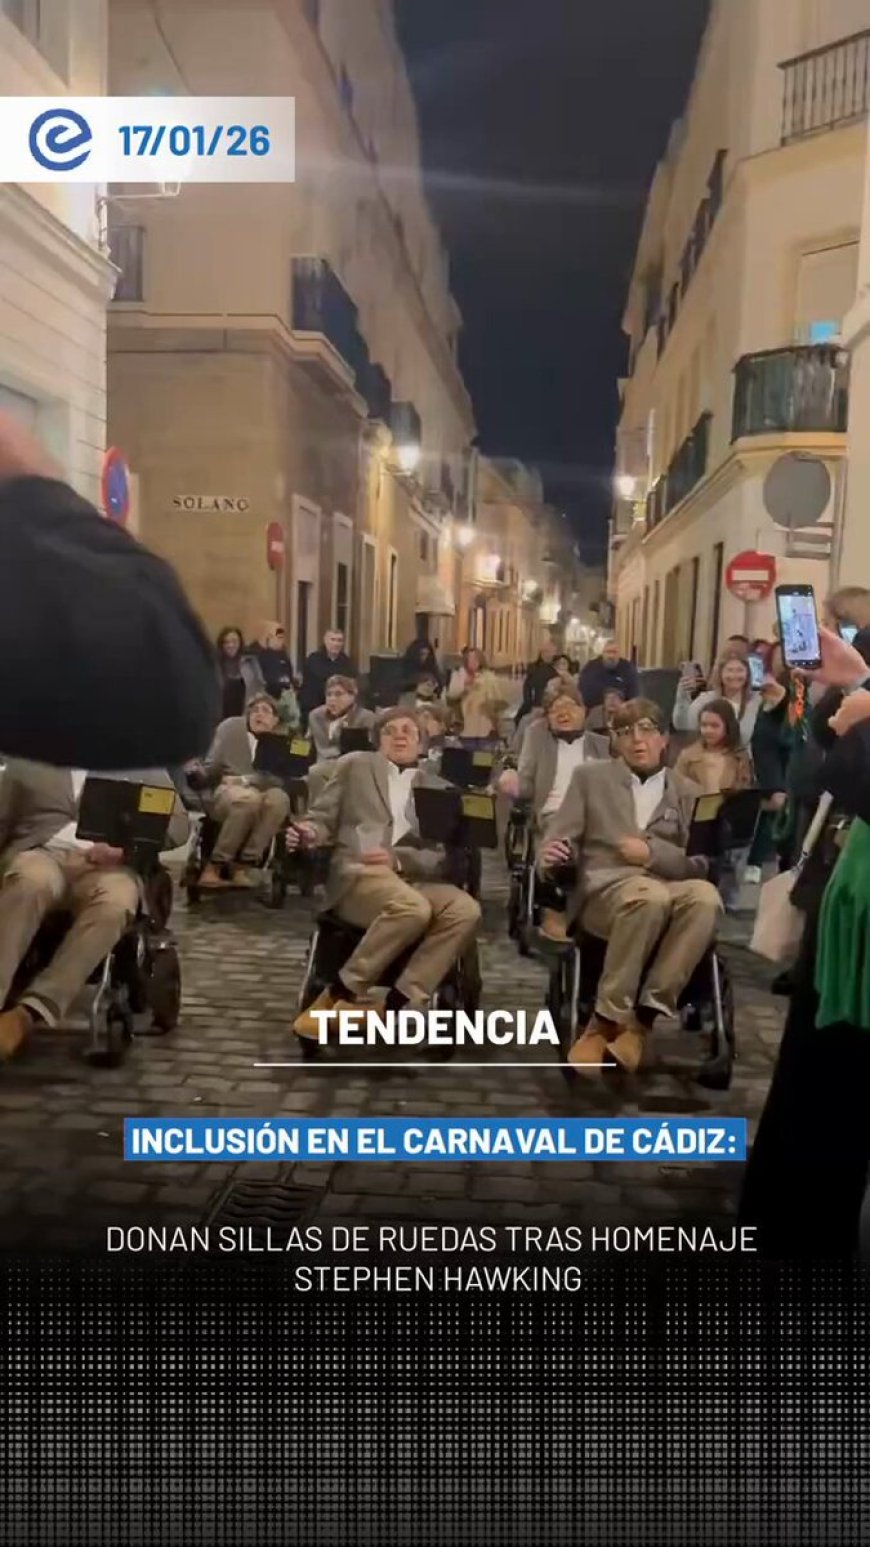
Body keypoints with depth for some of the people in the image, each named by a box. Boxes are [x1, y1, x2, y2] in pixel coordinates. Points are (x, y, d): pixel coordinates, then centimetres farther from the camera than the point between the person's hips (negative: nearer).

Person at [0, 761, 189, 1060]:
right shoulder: (26, 762, 23)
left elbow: (178, 822, 10)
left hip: (106, 863, 0)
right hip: (41, 853, 1)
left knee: (114, 904, -37)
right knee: (31, 882, -37)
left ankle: (28, 1013, -45)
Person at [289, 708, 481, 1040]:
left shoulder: (436, 787, 21)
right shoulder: (356, 765, 17)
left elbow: (441, 855, 11)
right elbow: (323, 817, 13)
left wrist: (397, 859, -9)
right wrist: (310, 831, -13)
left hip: (413, 878, 4)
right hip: (357, 872, -3)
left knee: (466, 910, -28)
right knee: (413, 908, -36)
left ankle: (396, 1004, -26)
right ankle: (343, 992, -21)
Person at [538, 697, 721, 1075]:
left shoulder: (688, 792, 18)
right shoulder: (590, 778, 17)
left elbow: (701, 864, 10)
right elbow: (558, 836, 9)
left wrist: (652, 854, -8)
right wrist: (551, 856, -16)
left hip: (668, 889, 2)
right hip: (603, 890, -2)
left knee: (706, 897, -35)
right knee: (650, 896, -39)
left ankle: (640, 1021, -31)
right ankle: (606, 1019, -27)